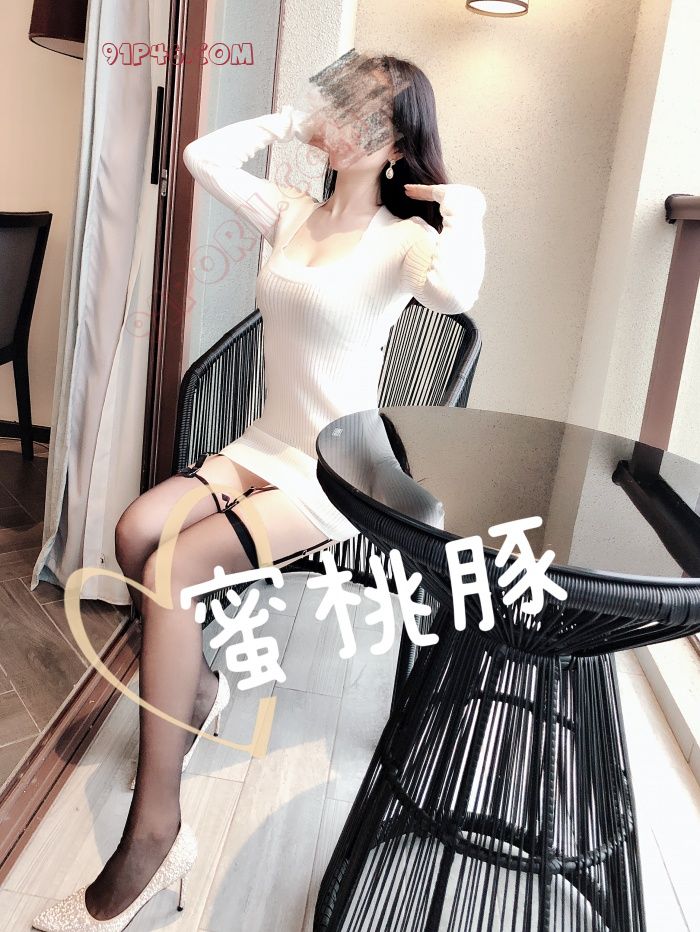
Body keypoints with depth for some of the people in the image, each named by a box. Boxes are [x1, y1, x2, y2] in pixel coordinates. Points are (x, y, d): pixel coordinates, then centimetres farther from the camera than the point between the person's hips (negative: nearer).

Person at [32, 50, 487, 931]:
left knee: (175, 565, -26)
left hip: (338, 473, -6)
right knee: (137, 528, -22)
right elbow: (202, 156, 9)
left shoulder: (404, 238, -9)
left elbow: (453, 290, -33)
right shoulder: (292, 214, 12)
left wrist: (465, 206, -15)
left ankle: (154, 835, -16)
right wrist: (287, 120, 11)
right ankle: (197, 684, 7)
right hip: (262, 448, 6)